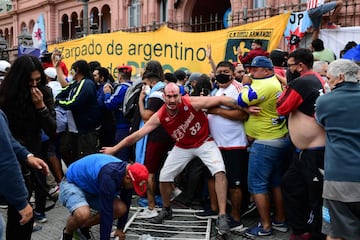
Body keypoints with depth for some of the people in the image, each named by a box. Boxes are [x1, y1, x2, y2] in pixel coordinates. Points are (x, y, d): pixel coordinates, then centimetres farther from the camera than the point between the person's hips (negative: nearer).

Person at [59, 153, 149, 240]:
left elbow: (125, 204, 2)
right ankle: (67, 232, -2)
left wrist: (120, 229, 7)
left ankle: (84, 226, 10)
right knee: (83, 214, -37)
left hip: (92, 189, 8)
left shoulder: (128, 172, -12)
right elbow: (106, 212, -34)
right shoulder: (109, 175, -38)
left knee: (121, 208, -11)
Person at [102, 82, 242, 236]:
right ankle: (166, 210, 29)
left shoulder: (192, 103, -28)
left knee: (219, 171, -22)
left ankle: (222, 217, -14)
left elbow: (220, 99, -24)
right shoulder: (160, 116, -20)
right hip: (182, 147, 3)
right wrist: (114, 149, -14)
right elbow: (138, 134, -15)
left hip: (204, 142, -3)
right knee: (164, 177, 2)